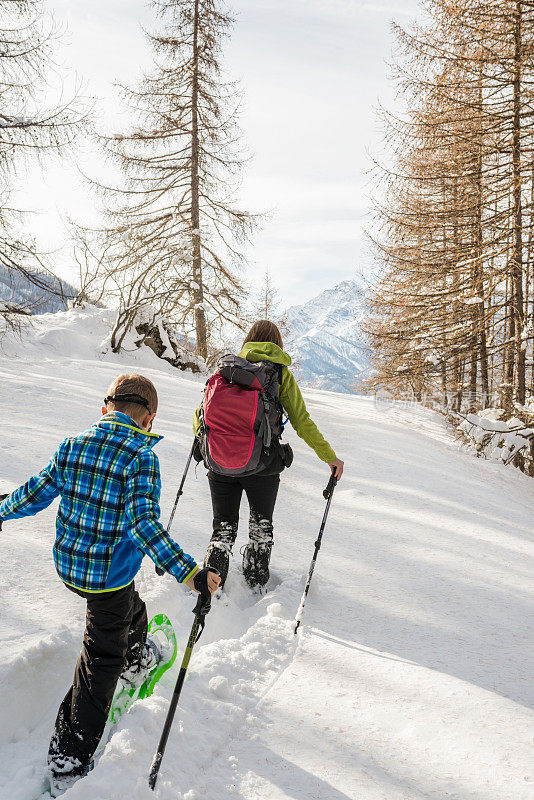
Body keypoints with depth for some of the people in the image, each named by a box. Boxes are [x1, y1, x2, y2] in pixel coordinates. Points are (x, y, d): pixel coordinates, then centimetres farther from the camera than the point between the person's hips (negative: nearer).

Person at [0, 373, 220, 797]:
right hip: (110, 574, -6)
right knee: (101, 660, 10)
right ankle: (69, 760, 19)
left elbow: (38, 492, 5)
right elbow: (144, 523, -29)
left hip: (68, 563, 6)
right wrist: (188, 571, -31)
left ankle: (137, 661, 60)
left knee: (128, 608, 33)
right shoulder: (141, 457, -21)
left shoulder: (73, 446, -3)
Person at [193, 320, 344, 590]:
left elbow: (203, 411, 5)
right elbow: (302, 422, -3)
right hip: (262, 465, -1)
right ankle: (257, 586, 34)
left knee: (223, 528, 17)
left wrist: (201, 437, 26)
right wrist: (330, 457, 6)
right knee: (261, 527, 22)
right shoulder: (281, 372, -1)